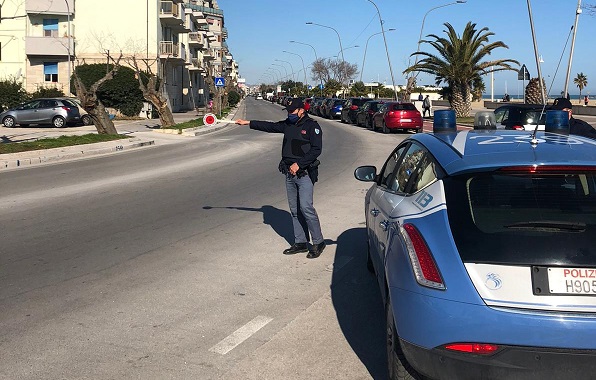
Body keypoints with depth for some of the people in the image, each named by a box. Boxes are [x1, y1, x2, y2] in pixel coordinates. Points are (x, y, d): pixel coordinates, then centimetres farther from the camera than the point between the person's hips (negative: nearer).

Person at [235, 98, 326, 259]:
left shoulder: (312, 126, -7)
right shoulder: (288, 124, 13)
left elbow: (316, 149, -13)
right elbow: (270, 126, 17)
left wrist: (298, 164, -17)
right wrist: (248, 123, 12)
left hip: (305, 173, -7)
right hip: (290, 173, 7)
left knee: (306, 207, -13)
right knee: (294, 209, 9)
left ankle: (318, 242, -2)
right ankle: (300, 242, 17)